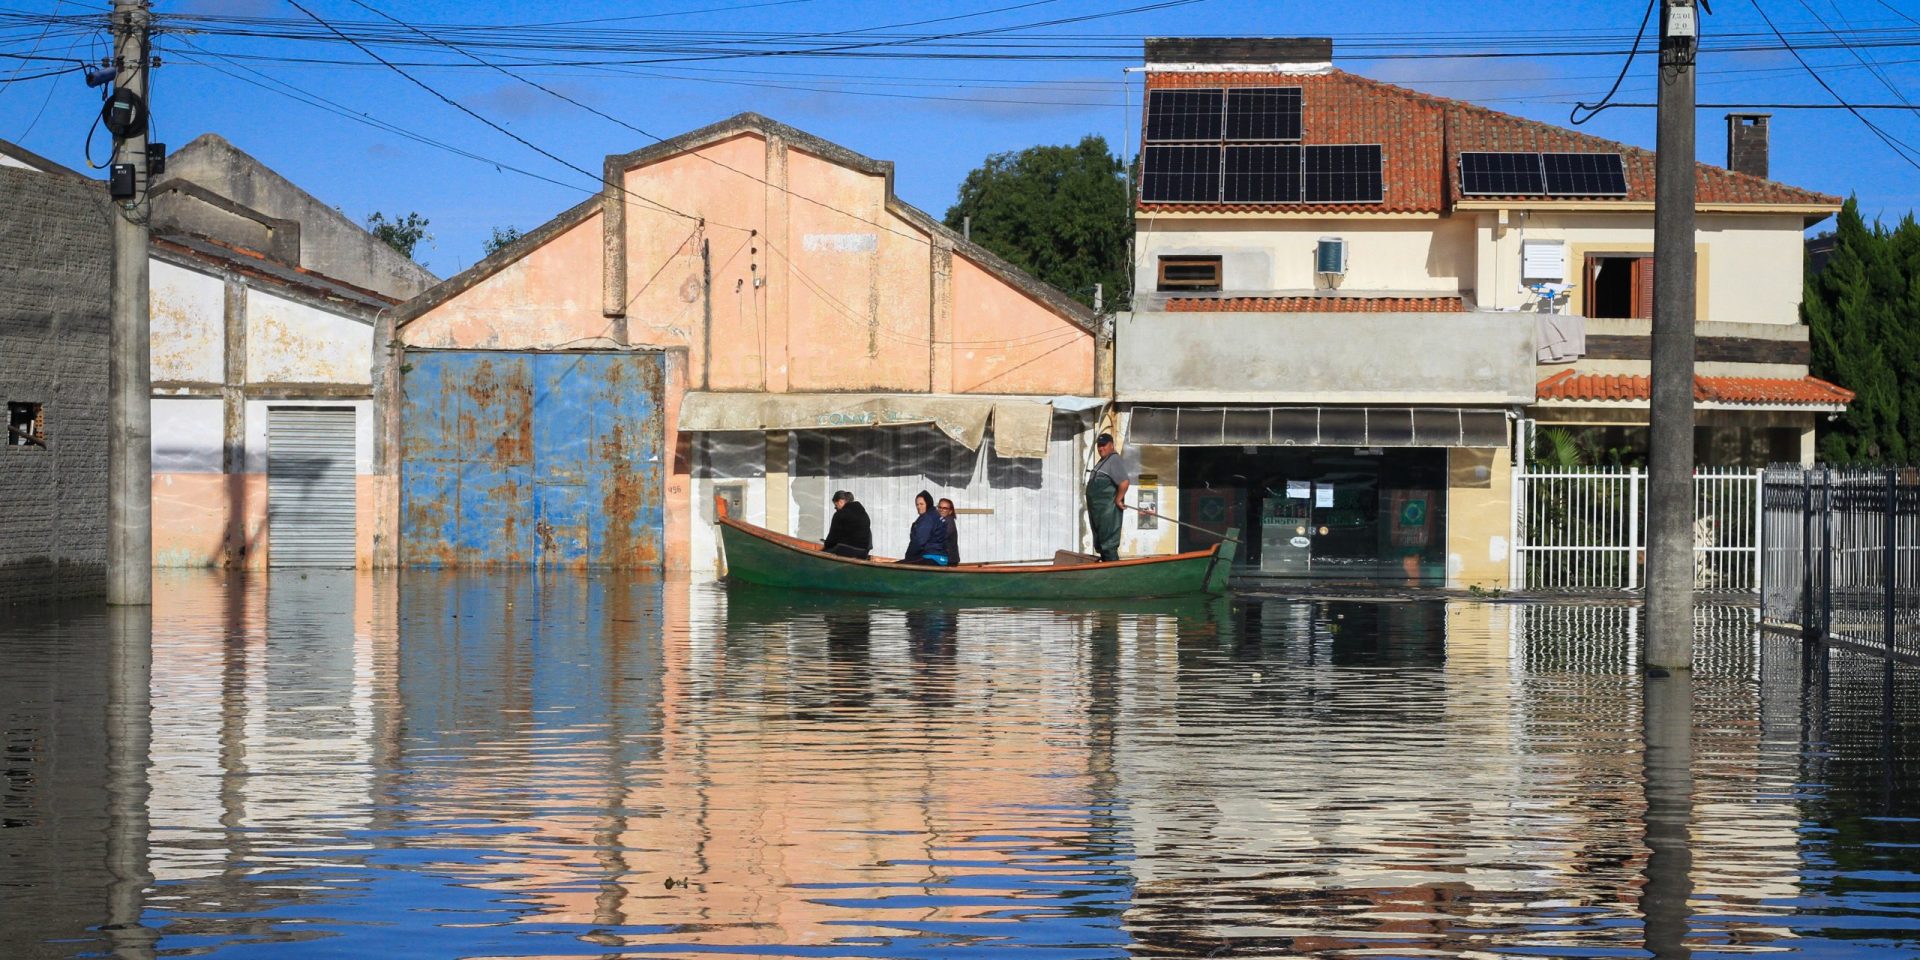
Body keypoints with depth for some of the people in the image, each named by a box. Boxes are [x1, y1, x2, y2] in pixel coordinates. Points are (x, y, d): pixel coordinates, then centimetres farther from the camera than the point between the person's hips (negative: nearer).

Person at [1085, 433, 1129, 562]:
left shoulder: (1114, 460, -15)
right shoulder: (1102, 462, 18)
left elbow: (1124, 483, -26)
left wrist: (1118, 500, -18)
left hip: (1108, 511, -11)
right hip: (1099, 511, 11)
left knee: (1108, 545, -10)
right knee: (1101, 545, 16)